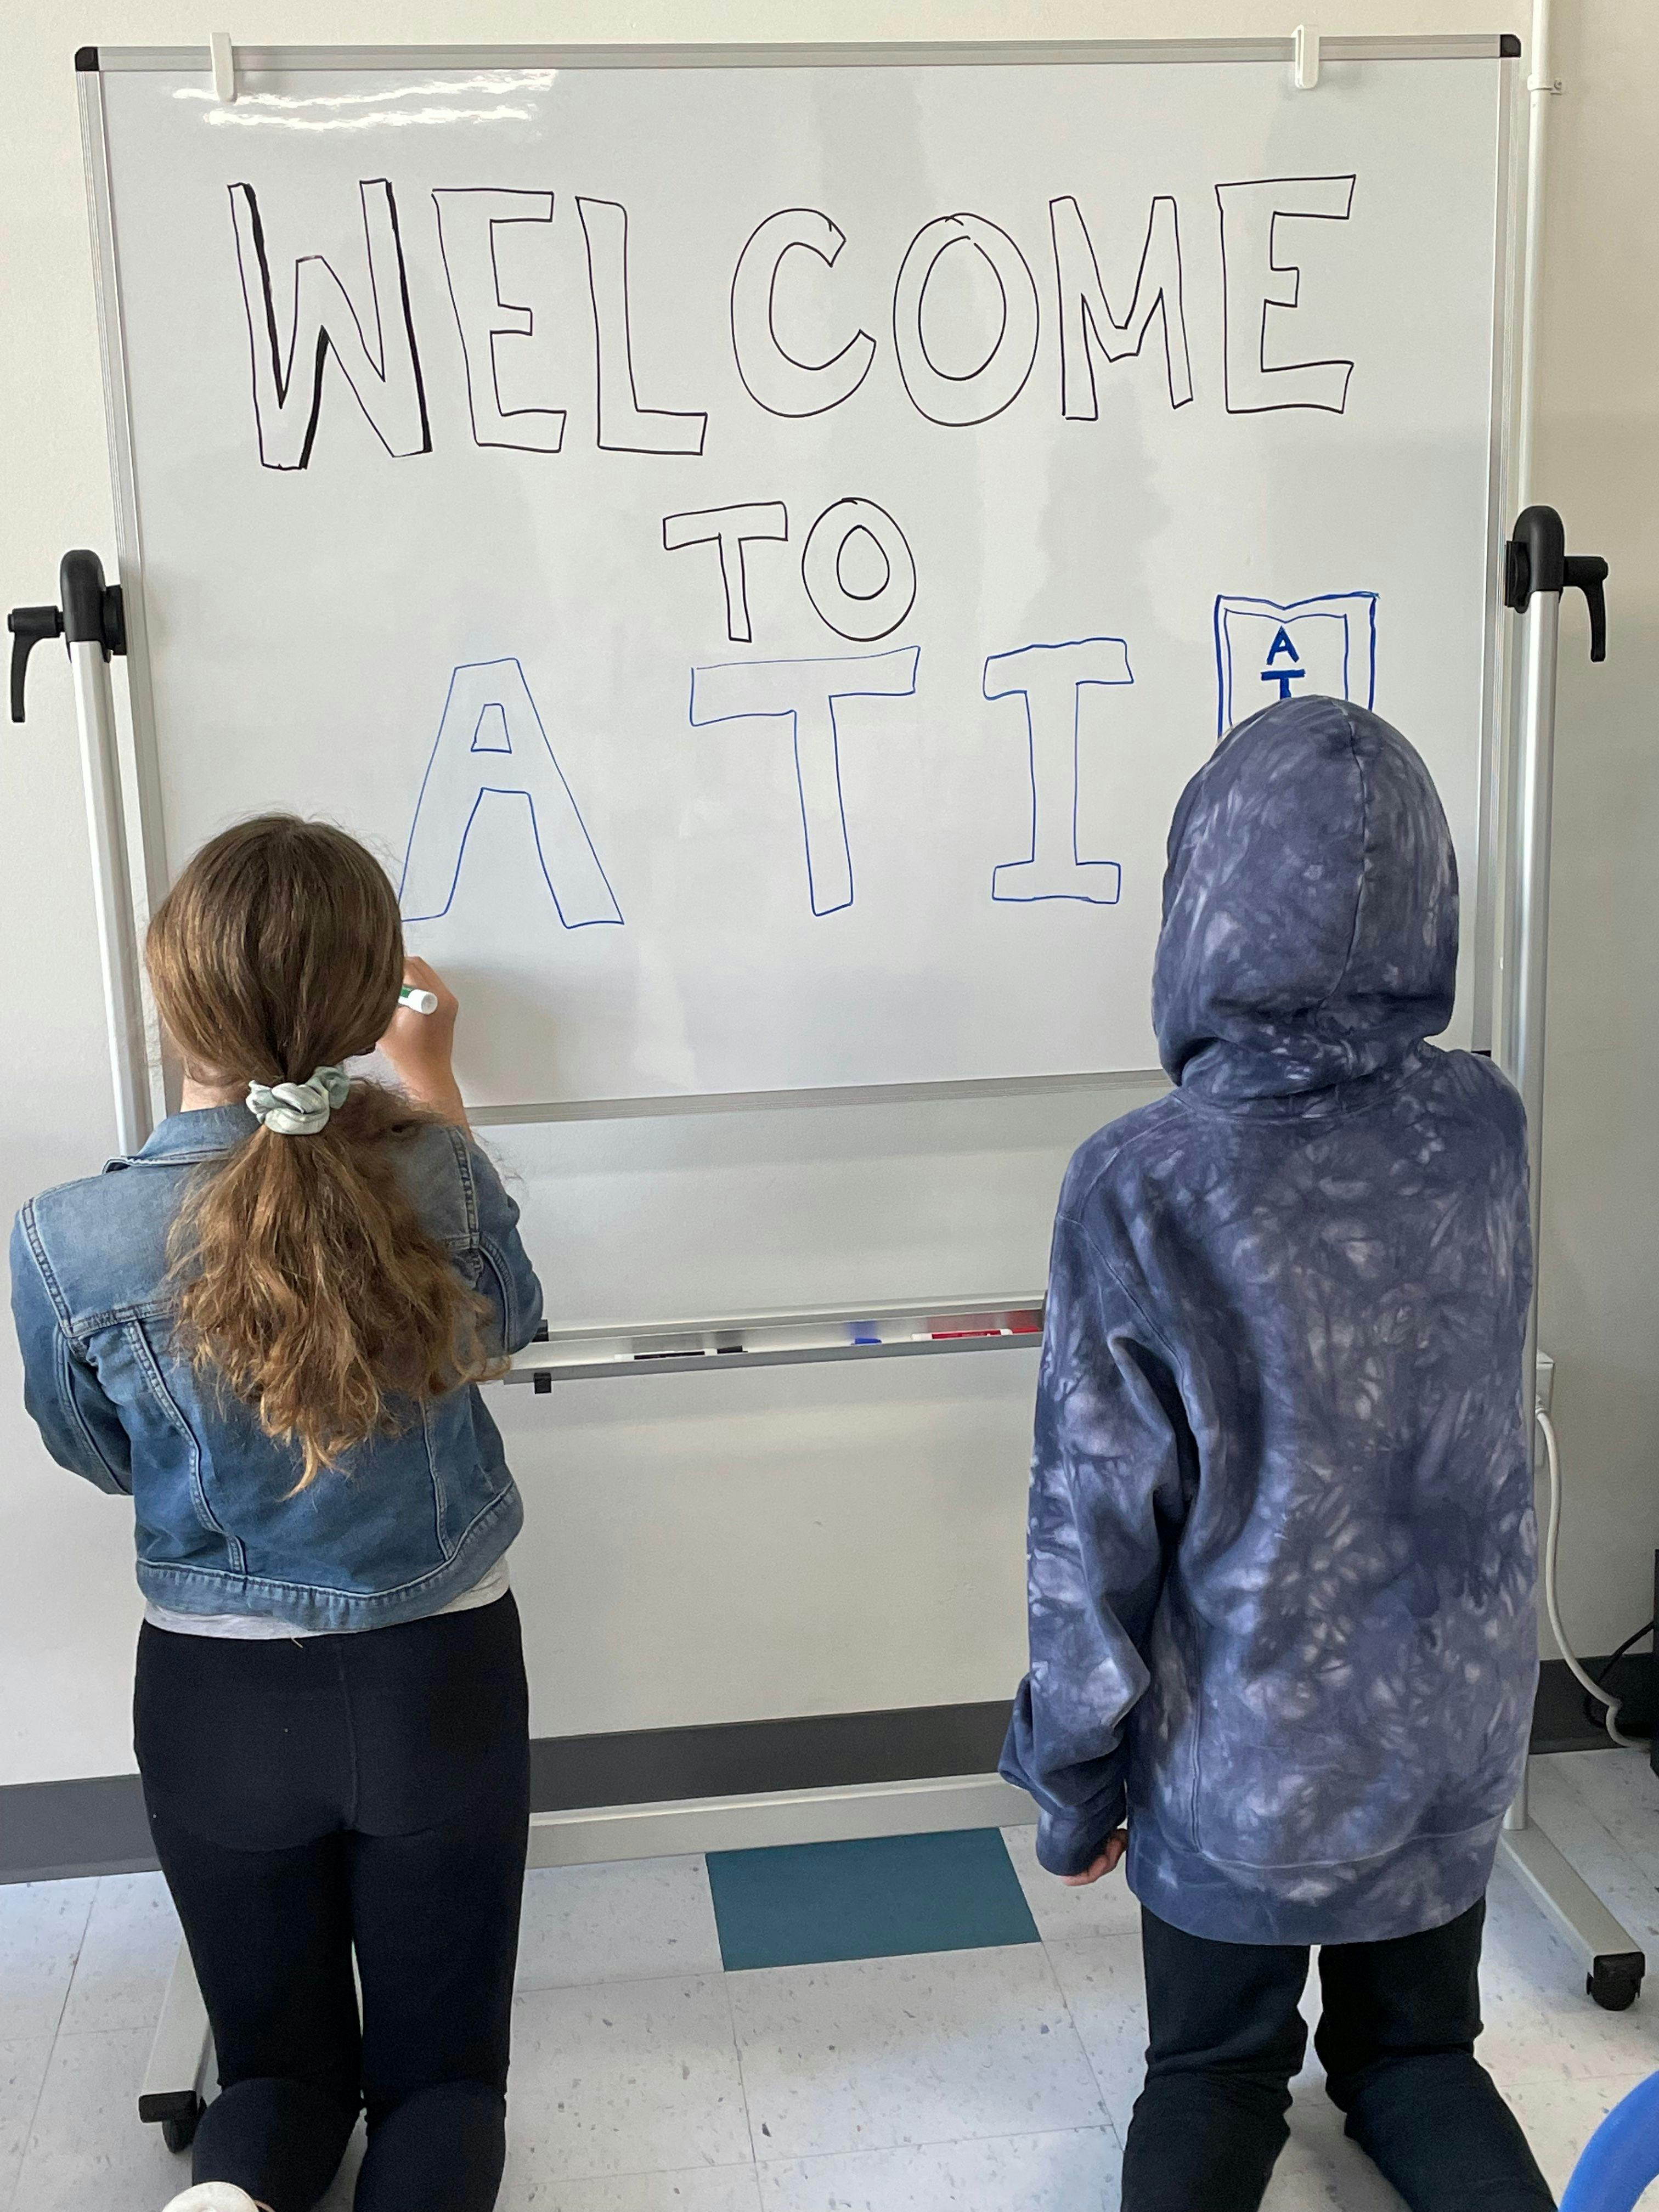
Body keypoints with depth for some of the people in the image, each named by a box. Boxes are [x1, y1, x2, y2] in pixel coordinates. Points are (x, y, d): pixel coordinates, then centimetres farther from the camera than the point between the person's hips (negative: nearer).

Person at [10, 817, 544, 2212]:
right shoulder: (438, 1176, -18)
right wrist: (434, 1086, 14)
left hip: (220, 1699, 0)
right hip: (441, 1681, 0)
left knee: (281, 2061, 21)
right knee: (442, 2066, 16)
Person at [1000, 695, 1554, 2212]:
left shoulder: (1141, 1190, -25)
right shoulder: (1485, 1129, -12)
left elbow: (1098, 1526, -17)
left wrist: (1076, 1786, -2)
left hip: (1246, 1756, -3)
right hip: (1454, 1730, 3)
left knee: (1216, 2073, 22)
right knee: (1417, 2047, 27)